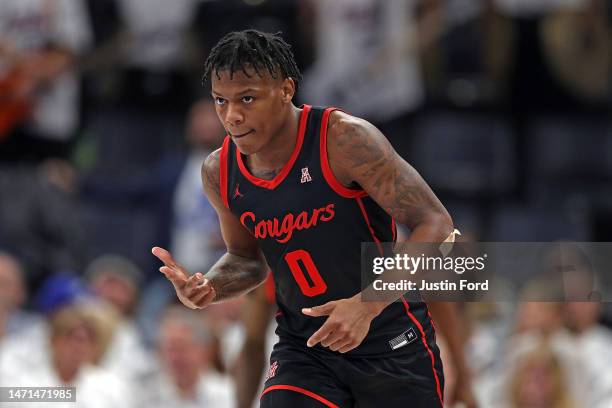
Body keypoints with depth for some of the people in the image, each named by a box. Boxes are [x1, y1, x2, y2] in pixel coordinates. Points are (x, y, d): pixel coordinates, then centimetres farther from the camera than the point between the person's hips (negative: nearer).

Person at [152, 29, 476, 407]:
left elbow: (435, 225, -21)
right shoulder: (220, 173, -2)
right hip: (303, 350, 4)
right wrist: (206, 288, -7)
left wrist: (367, 305, -32)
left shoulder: (344, 140, -20)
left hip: (393, 345, -3)